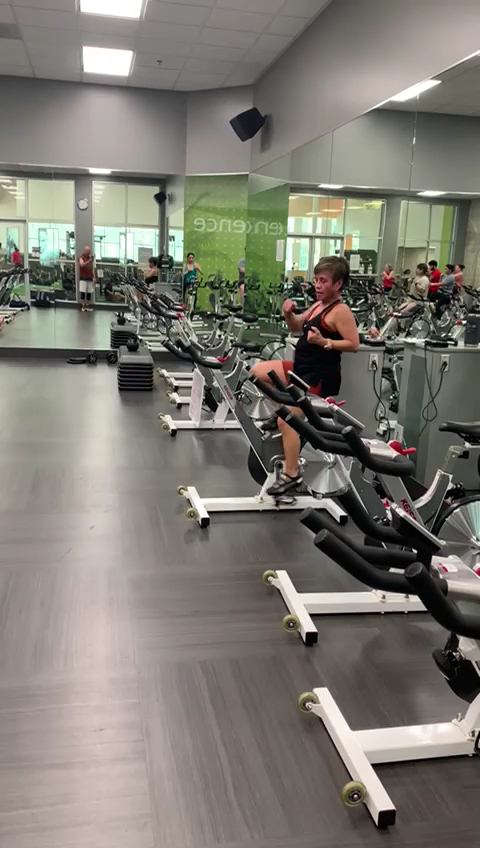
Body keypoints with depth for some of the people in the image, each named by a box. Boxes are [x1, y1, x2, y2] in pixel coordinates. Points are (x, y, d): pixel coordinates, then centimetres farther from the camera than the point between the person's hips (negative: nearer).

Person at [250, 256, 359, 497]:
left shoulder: (340, 311, -15)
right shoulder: (318, 305, 12)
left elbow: (354, 344, -20)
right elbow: (296, 328, 20)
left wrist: (324, 342, -28)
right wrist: (288, 314, 0)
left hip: (320, 377, -10)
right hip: (301, 368, 10)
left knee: (287, 420, -17)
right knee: (258, 371, 13)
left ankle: (292, 475, -8)